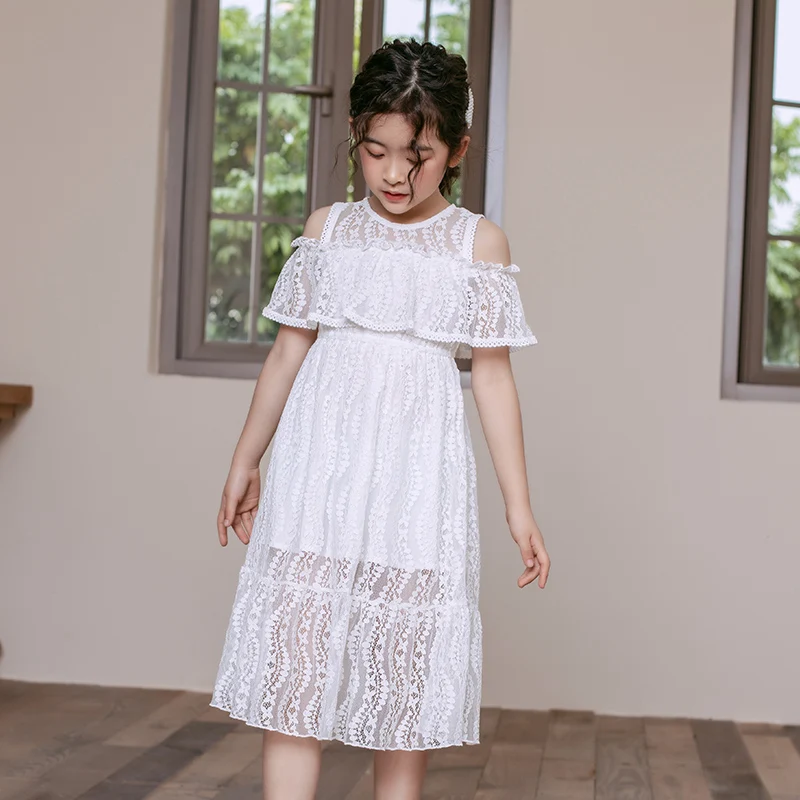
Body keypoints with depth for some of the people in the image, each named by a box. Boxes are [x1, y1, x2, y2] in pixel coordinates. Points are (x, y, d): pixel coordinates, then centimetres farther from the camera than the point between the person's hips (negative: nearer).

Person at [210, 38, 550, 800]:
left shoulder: (479, 242, 2)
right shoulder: (327, 229, 7)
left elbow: (492, 373, 3)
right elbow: (289, 349, 13)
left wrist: (518, 506, 1)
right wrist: (244, 462, 17)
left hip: (417, 471, -1)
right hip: (320, 460, 1)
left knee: (406, 668, 4)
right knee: (291, 654, -5)